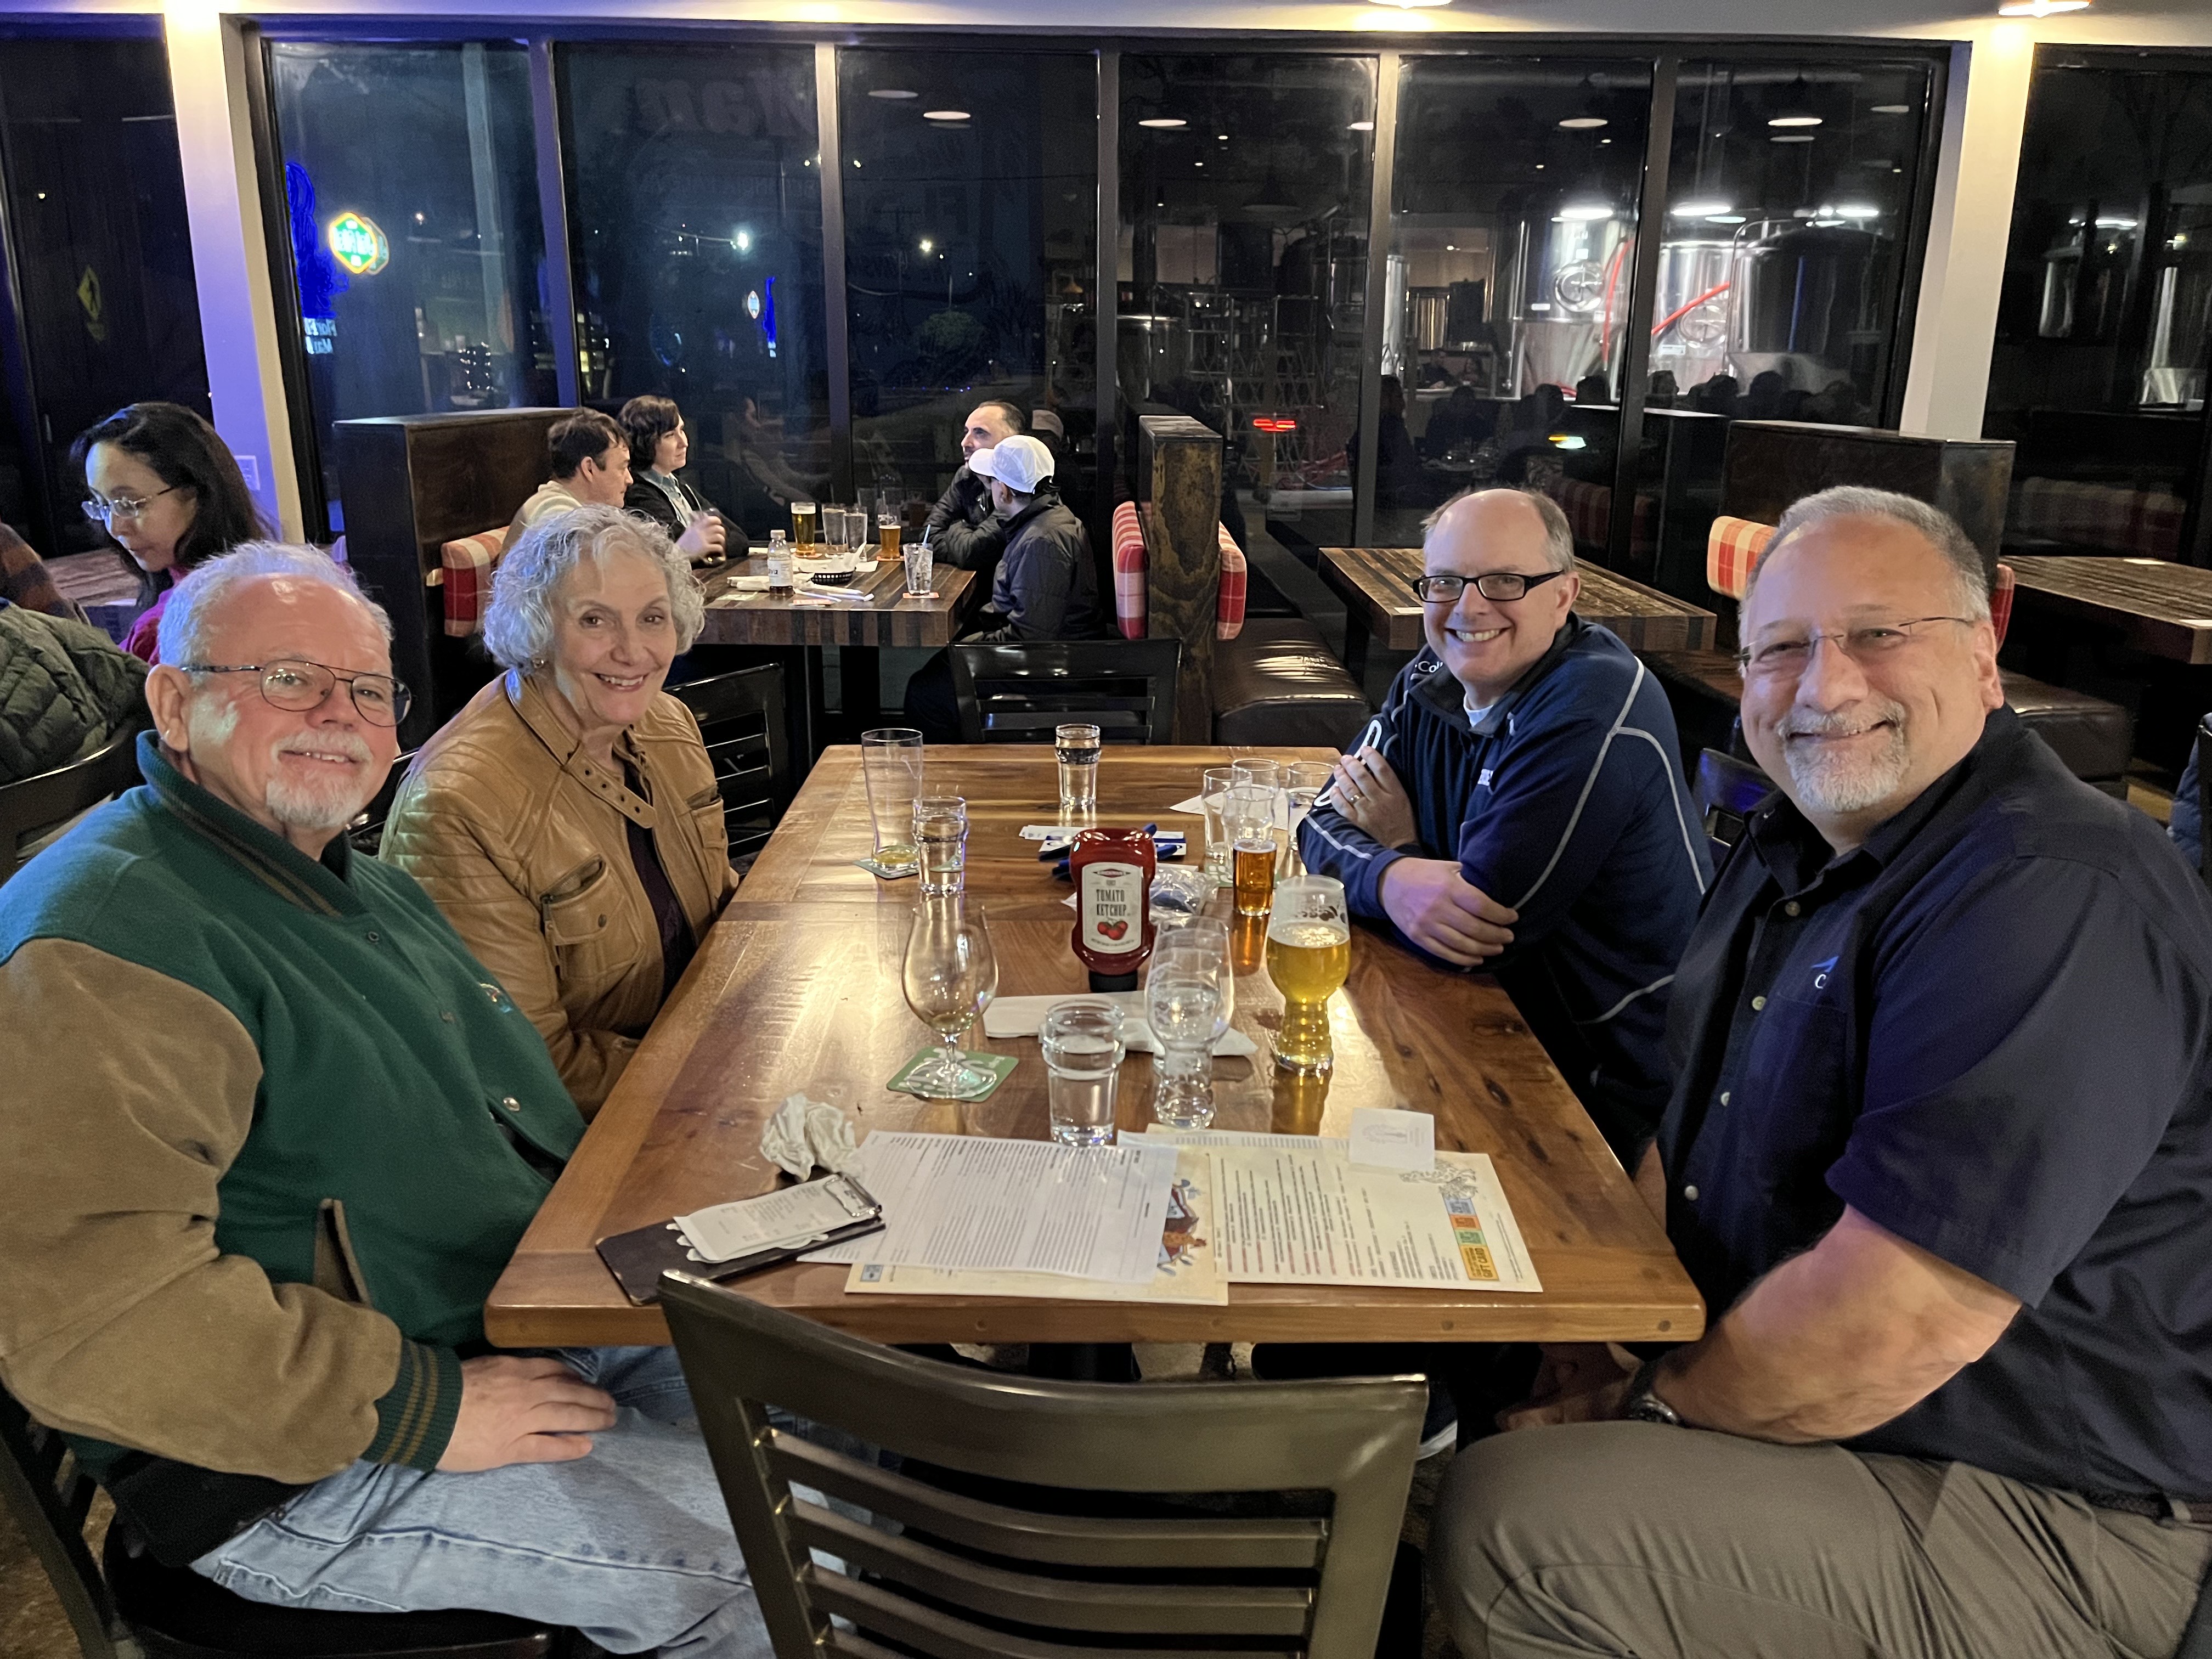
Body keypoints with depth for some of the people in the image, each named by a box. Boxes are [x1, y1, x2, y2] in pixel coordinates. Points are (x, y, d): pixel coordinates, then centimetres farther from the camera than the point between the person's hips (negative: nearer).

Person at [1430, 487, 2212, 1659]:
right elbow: (1698, 1113, 14)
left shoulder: (2056, 901, -26)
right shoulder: (1799, 844, 6)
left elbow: (1905, 1321, -32)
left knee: (1505, 1524, -22)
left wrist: (1651, 1409, -16)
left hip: (2032, 1520, -9)